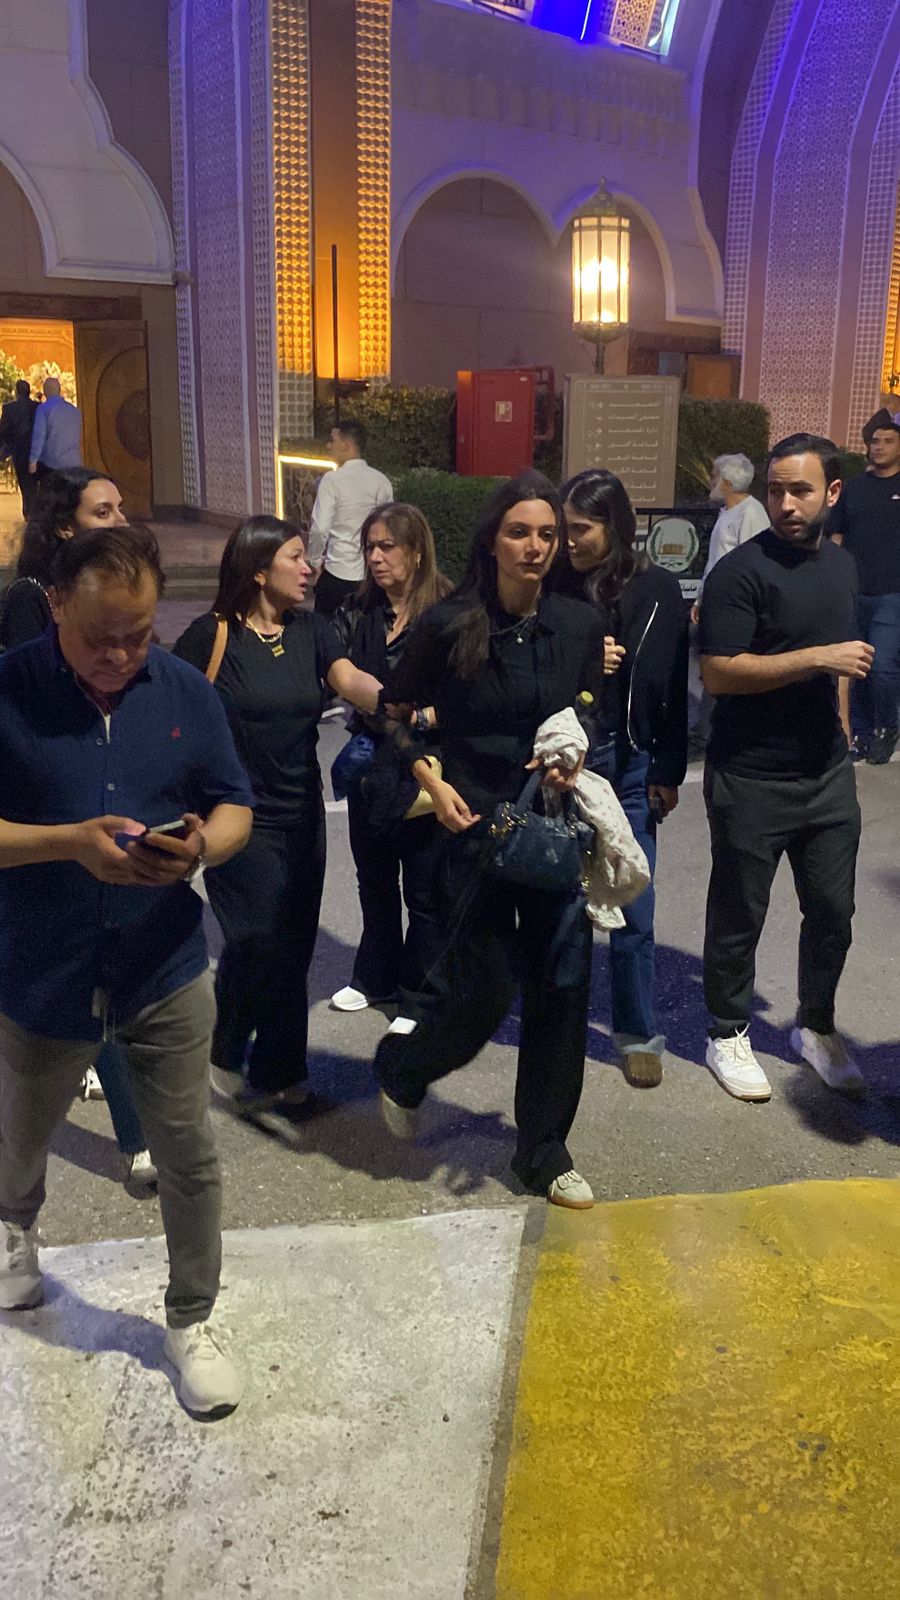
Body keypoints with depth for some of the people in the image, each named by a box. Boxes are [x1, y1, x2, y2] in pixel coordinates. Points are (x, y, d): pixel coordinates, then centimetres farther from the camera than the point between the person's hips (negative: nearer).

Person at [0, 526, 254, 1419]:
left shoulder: (185, 693, -4)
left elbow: (234, 807, 1)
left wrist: (201, 848, -21)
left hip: (164, 972, 1)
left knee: (188, 1155, 7)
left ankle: (191, 1320, 30)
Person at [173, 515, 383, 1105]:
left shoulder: (310, 629, 4)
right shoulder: (210, 634, -9)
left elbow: (349, 679, -14)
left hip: (302, 812, 5)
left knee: (294, 946, 10)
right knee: (260, 941, -7)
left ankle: (277, 1070, 27)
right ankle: (226, 1054, 20)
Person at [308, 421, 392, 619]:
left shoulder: (332, 480, -10)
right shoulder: (381, 481, 4)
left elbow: (320, 528, -15)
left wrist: (316, 561, -1)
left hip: (338, 573, -5)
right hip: (373, 573, 5)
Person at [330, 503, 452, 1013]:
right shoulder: (357, 613, 5)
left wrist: (421, 715, -25)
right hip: (369, 768, 5)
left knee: (424, 888, 7)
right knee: (374, 879, 20)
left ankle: (422, 993, 24)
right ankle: (376, 977, 38)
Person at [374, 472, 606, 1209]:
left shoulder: (581, 624, 0)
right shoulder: (450, 625, -9)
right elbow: (396, 714, 3)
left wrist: (576, 763, -10)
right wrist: (433, 783, -9)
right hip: (477, 826, -3)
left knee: (563, 986, 5)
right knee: (487, 987, -2)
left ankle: (544, 1149, 23)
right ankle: (404, 1065, 33)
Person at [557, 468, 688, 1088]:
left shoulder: (657, 589, -3)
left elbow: (672, 687, 0)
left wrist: (668, 772, 0)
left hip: (629, 764, -1)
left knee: (631, 908, 5)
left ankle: (640, 1032, 19)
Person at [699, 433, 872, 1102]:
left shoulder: (842, 565, 9)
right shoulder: (742, 570, -14)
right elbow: (719, 672, -21)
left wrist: (842, 741, 18)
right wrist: (820, 658, -23)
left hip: (828, 777, 6)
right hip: (751, 782, -6)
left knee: (832, 910, 13)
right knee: (739, 916, 8)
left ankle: (817, 1026, 34)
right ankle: (729, 1035, 26)